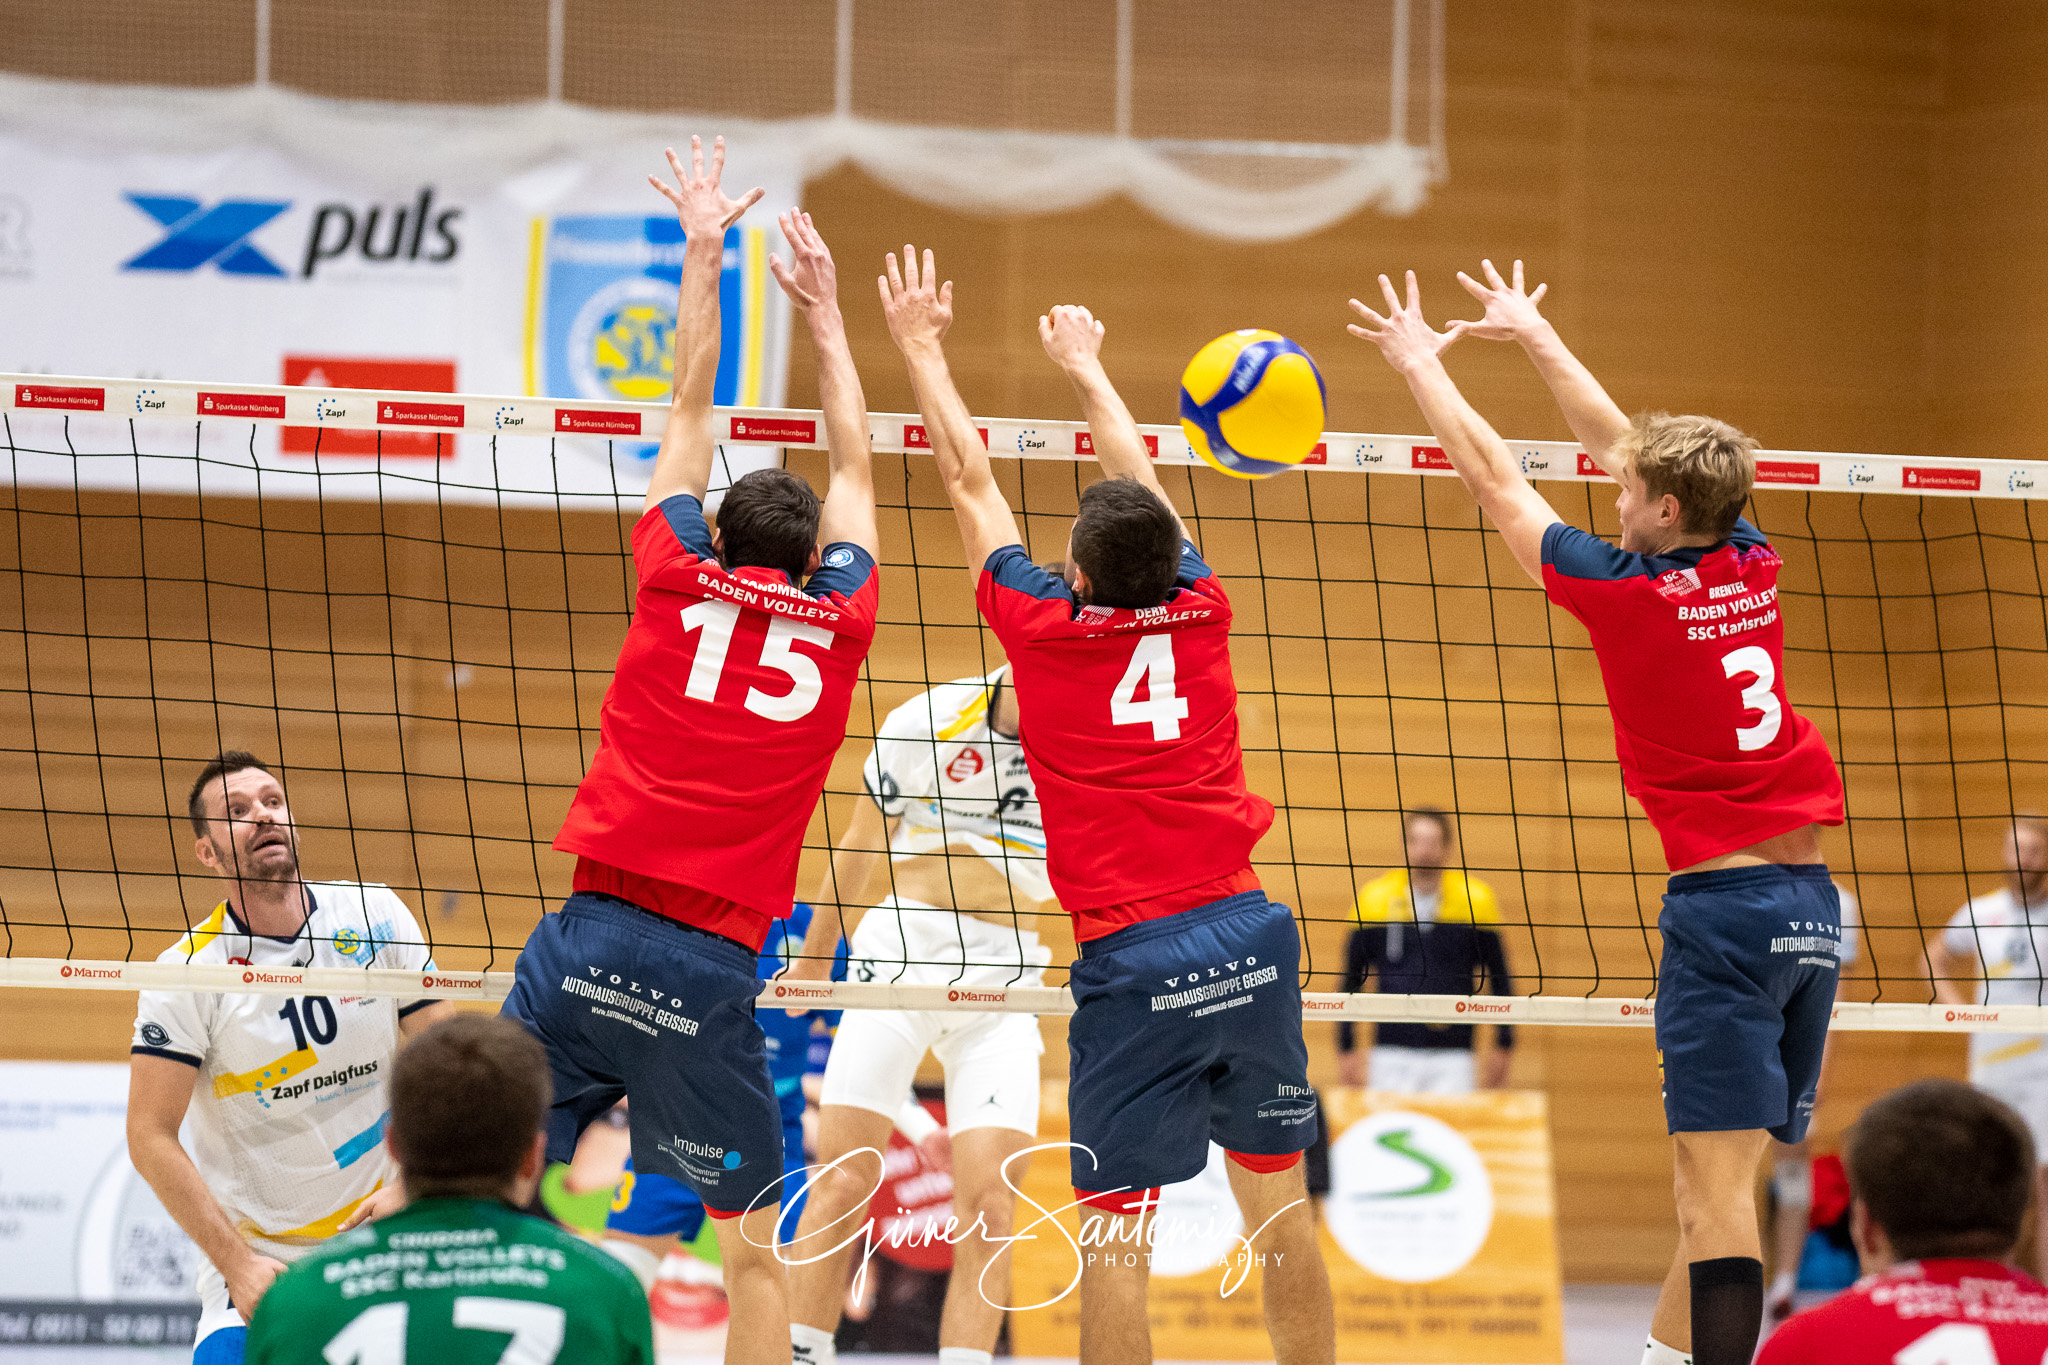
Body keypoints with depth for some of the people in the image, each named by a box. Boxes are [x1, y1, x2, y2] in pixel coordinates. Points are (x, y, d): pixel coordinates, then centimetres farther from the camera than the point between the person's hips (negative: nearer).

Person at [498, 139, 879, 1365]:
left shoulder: (678, 584, 8)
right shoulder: (838, 625, 9)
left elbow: (690, 414, 21)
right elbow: (855, 468, 26)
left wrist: (704, 256, 31)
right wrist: (824, 307, 37)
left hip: (586, 937, 1)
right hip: (711, 964, -1)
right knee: (752, 1240, 11)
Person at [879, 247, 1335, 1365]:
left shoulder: (1047, 628, -3)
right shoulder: (1200, 612, 6)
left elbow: (970, 481, 10)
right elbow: (1144, 489, 24)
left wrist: (924, 350, 23)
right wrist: (1086, 368, 41)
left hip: (1133, 958, -4)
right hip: (1250, 935, 5)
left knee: (1116, 1227, -3)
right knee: (1278, 1197, 12)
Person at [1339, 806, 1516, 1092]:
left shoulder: (1477, 900, 2)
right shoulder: (1374, 899, 2)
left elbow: (1499, 978, 10)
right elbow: (1351, 980, 10)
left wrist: (1503, 1047, 9)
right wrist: (1346, 1049, 7)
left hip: (1452, 1056, 0)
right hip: (1392, 1055, 0)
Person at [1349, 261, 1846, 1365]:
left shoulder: (1629, 591, -9)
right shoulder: (1750, 568, 8)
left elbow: (1495, 481, 5)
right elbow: (1620, 445, 23)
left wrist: (1423, 363, 19)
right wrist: (1534, 335, 34)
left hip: (1725, 901, -7)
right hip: (1812, 903, 7)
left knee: (1718, 1189, -11)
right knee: (1724, 1177, 11)